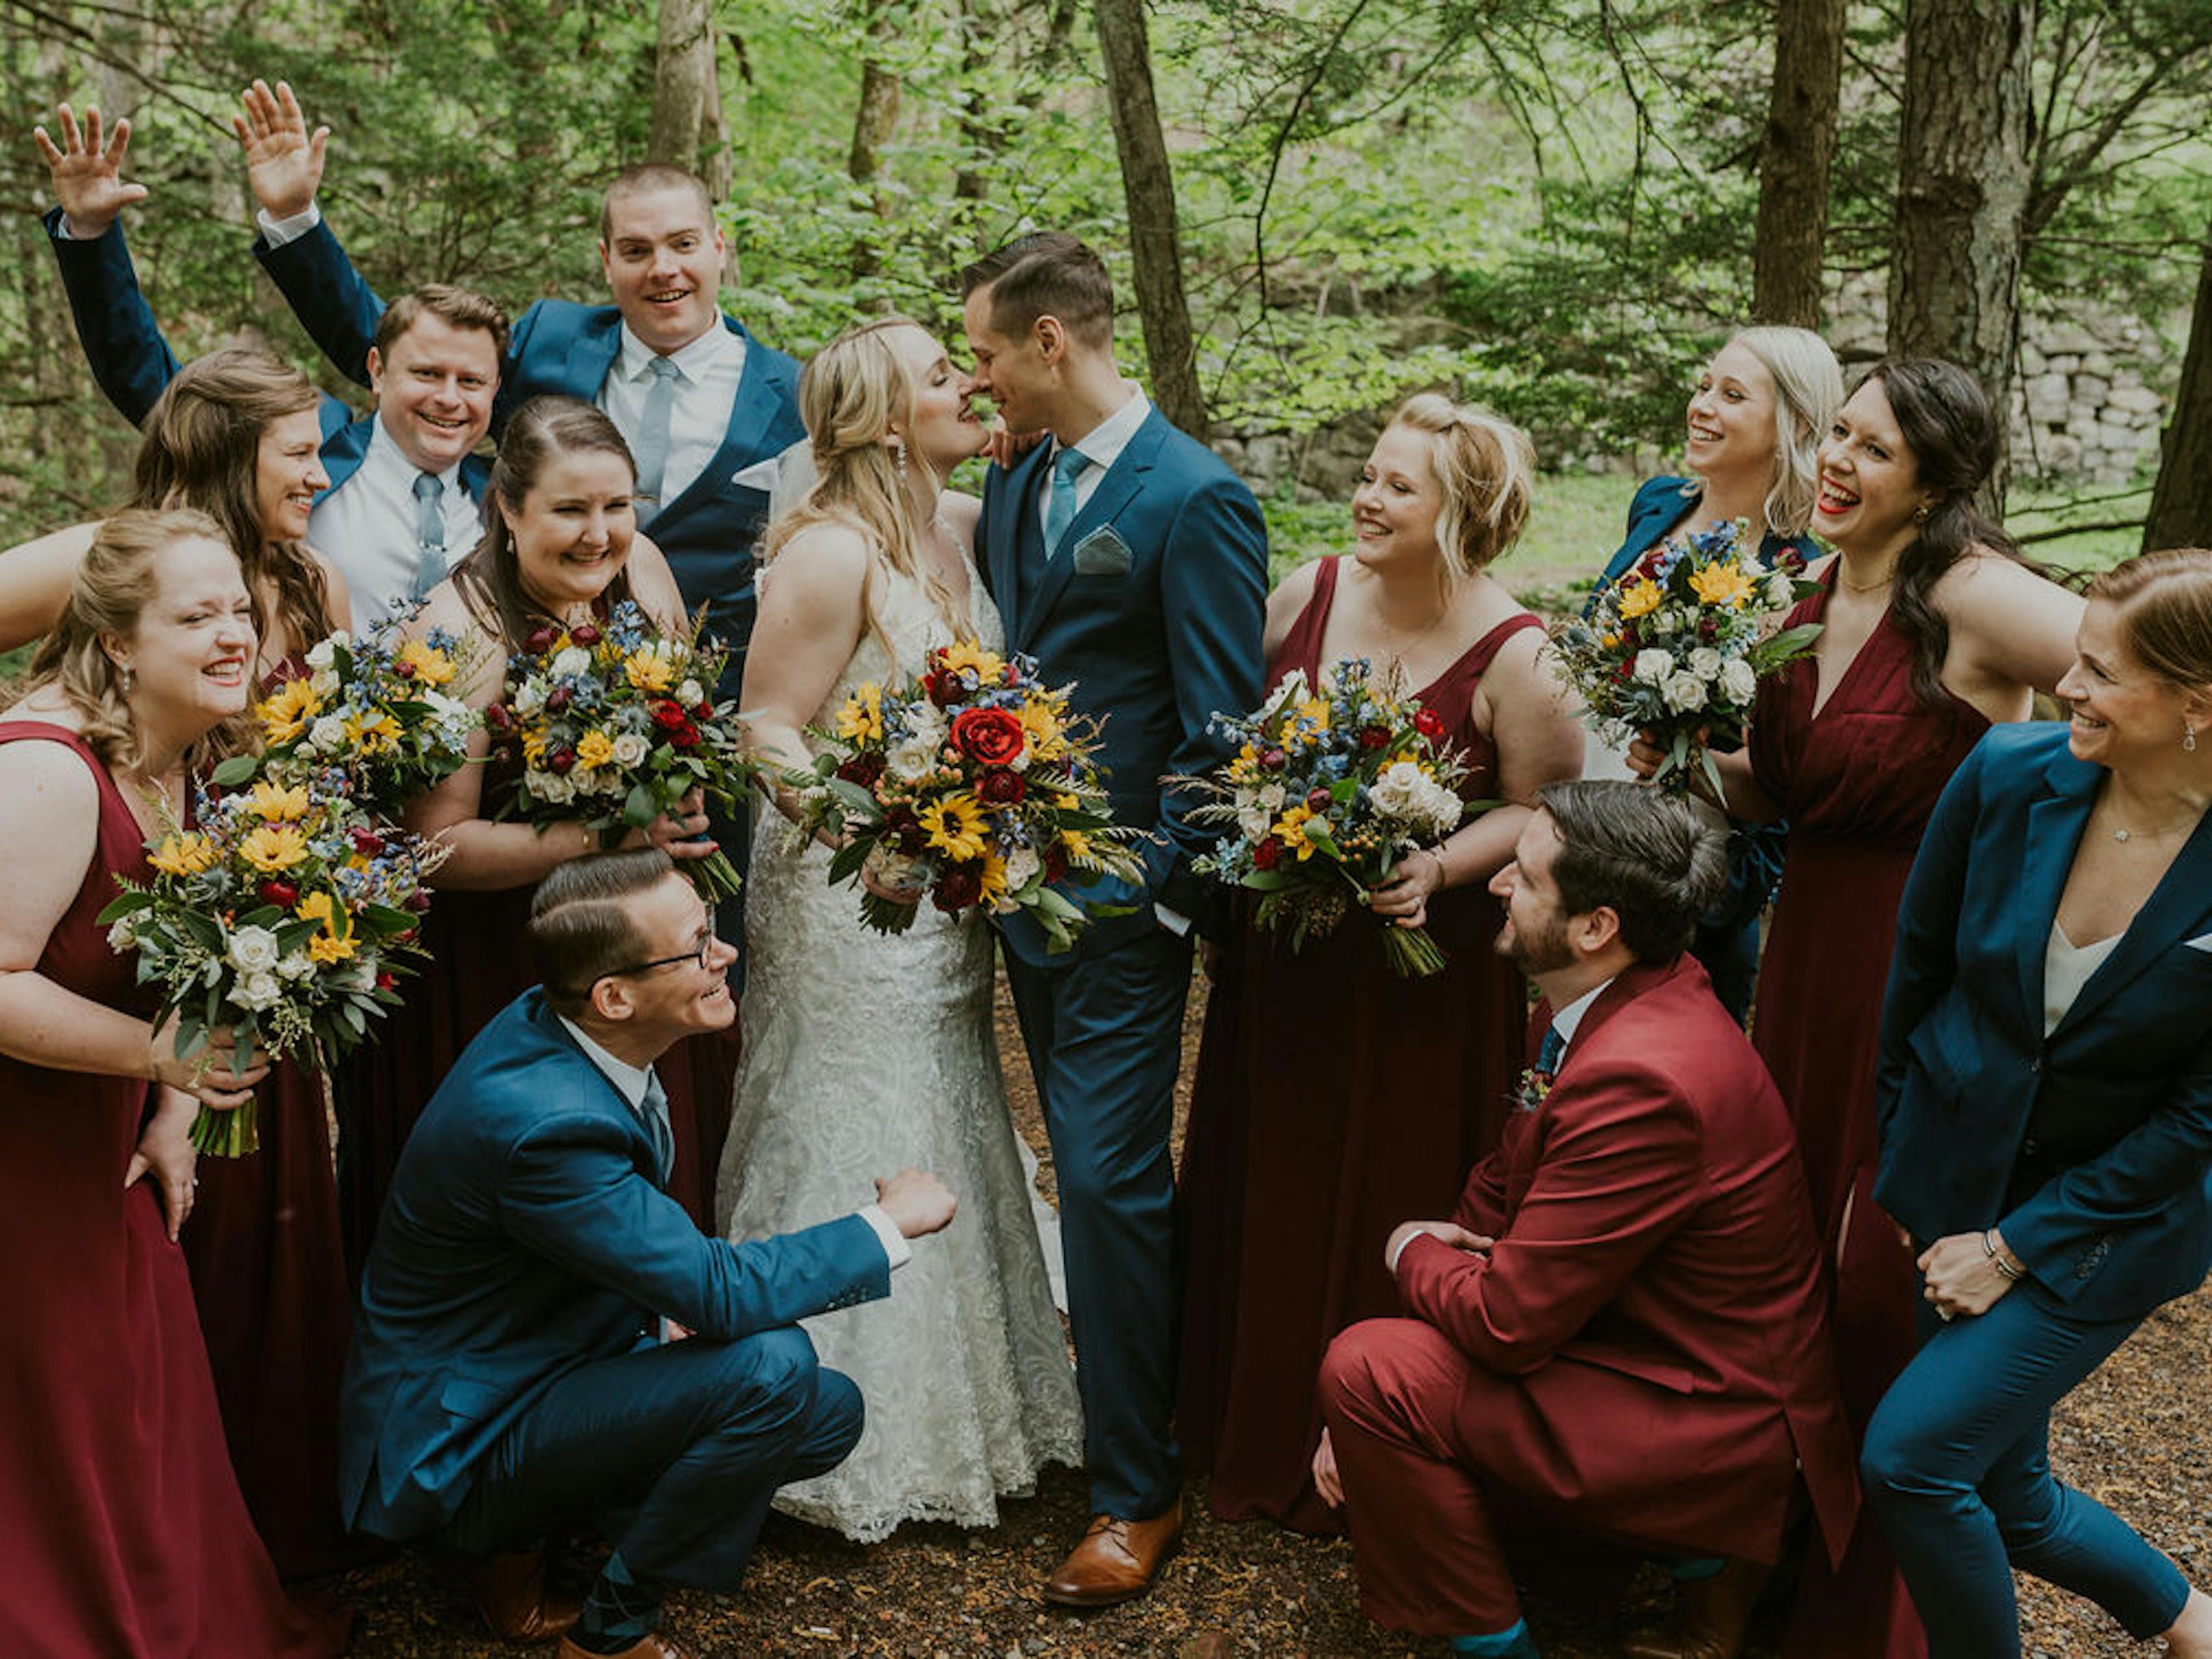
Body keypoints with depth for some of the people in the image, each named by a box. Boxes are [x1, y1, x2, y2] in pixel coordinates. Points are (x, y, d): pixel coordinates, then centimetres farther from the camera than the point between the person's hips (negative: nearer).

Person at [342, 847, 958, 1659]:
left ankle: (508, 1538, 11)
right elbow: (718, 1290, -29)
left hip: (563, 1354, 9)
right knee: (771, 1367, -28)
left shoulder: (555, 1024, -5)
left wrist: (679, 1309, 4)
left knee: (829, 1415, 5)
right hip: (461, 1434, -9)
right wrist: (890, 1220, -18)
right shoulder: (541, 1121, -34)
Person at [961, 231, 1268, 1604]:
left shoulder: (1196, 498, -13)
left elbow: (1219, 727, -14)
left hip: (1123, 904, -7)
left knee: (1109, 1181, -4)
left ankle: (1139, 1495, 9)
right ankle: (1123, 1412, 32)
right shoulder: (1014, 486, 11)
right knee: (1094, 1173, 17)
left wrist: (1165, 901, -15)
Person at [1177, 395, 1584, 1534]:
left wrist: (1439, 867, -23)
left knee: (1394, 1200, 7)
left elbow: (1542, 809, -9)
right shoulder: (1308, 594, -3)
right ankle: (1258, 1432, 36)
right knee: (1269, 1190, 16)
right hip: (1284, 955, 5)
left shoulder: (1515, 655, -16)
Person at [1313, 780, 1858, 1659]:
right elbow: (1498, 1191, 7)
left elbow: (1505, 1322, -26)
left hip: (1723, 1438, -10)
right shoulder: (1592, 1005, 0)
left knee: (1370, 1369, -16)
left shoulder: (1641, 1078, -31)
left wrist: (1410, 1249, -3)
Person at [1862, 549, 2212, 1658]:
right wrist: (1898, 1145, 10)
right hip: (1957, 1181, 4)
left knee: (1909, 1454, -12)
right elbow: (1918, 965, 3)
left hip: (2111, 1223, -4)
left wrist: (2018, 1246, -12)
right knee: (2004, 1499, 14)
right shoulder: (2009, 776, -13)